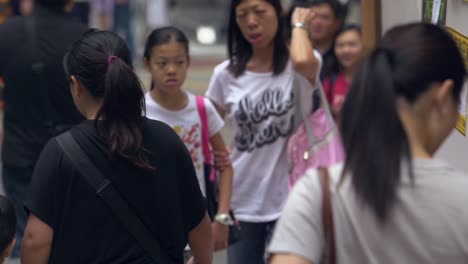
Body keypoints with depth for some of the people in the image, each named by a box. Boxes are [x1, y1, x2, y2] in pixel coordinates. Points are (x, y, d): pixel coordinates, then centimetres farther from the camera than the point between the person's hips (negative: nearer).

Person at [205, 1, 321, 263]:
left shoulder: (303, 66, -5)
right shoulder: (225, 74, 2)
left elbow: (303, 61, -31)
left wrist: (299, 24, -10)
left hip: (289, 199, -3)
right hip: (241, 203, 3)